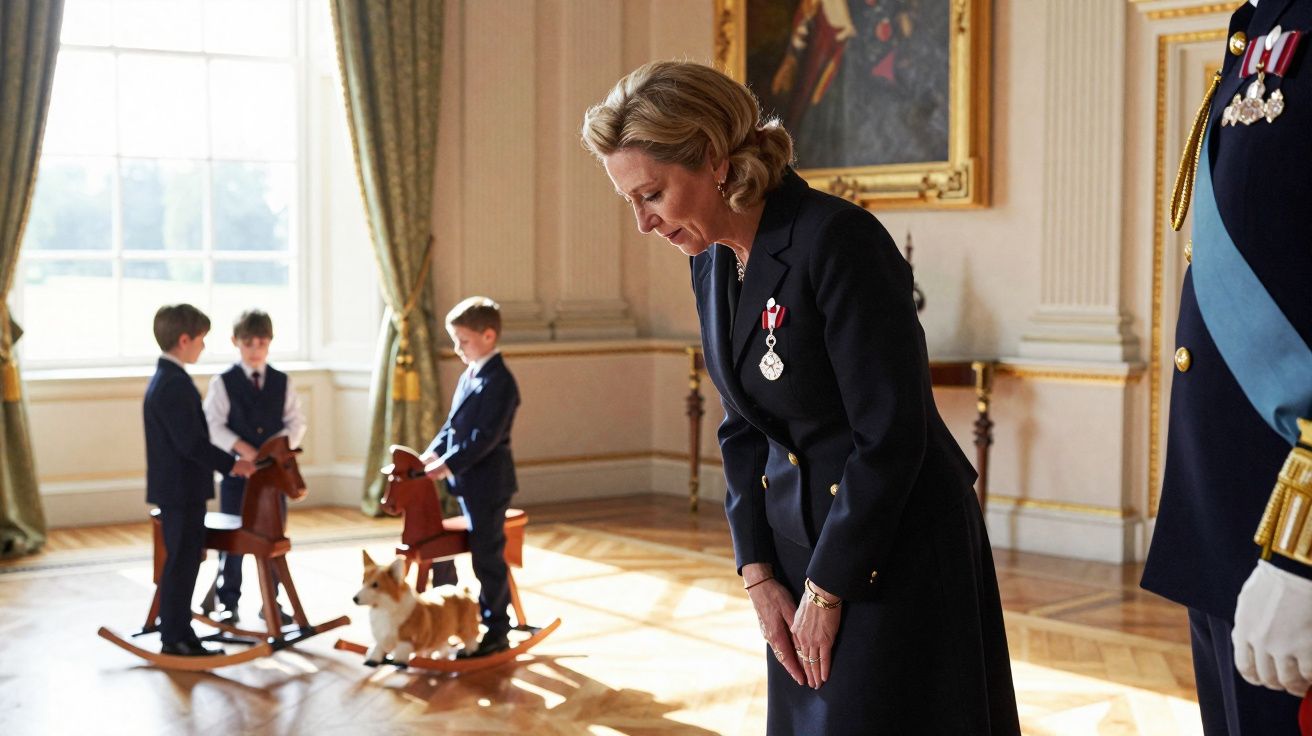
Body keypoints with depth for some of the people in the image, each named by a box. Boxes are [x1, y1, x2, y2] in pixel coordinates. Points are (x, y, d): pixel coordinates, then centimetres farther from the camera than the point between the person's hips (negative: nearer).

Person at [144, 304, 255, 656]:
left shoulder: (165, 379, 14)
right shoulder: (175, 384, -20)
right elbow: (191, 442, -23)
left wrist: (227, 462, 18)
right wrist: (231, 465, -15)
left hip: (179, 489, 10)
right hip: (182, 490, -10)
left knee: (185, 561, 15)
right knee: (181, 563, -3)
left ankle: (178, 634, 22)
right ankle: (175, 638, 4)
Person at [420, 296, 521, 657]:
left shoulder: (499, 382, -17)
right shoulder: (469, 376, 13)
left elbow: (485, 438, -23)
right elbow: (452, 426, 18)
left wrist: (446, 466, -25)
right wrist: (430, 455, 5)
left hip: (487, 484, -9)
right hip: (467, 483, 9)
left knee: (488, 557, -1)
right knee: (482, 556, 15)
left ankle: (496, 633, 8)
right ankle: (484, 618, 26)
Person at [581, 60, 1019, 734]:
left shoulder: (837, 241, -21)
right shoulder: (712, 266, 4)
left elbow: (890, 434, -21)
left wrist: (828, 587, -15)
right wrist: (758, 575, 2)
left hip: (894, 552, -7)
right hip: (798, 542, 7)